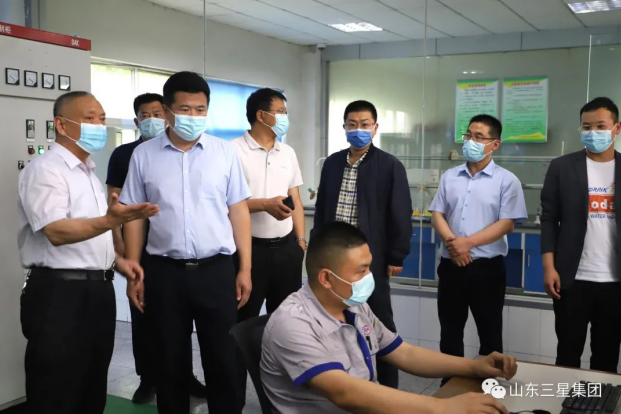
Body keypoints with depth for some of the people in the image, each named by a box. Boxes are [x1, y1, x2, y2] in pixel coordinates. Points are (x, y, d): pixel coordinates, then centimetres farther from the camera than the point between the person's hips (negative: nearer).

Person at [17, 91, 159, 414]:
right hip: (59, 294, -9)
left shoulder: (87, 170, 17)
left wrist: (115, 261, 11)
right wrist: (110, 221, -40)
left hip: (97, 290, 9)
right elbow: (57, 232, -25)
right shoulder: (45, 170, -12)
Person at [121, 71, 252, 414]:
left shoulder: (224, 152, 1)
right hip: (164, 272, 1)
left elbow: (238, 211, 2)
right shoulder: (144, 155, 2)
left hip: (216, 270, 0)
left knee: (224, 360, 8)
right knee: (169, 363, 13)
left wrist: (245, 269, -1)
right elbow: (134, 216, 5)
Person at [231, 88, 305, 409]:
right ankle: (234, 396, 16)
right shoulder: (234, 150, -8)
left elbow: (296, 202, 13)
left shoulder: (288, 153, 11)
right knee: (243, 325, 4)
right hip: (250, 248, -5)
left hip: (286, 248, 6)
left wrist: (301, 242, 7)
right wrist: (265, 204, -20)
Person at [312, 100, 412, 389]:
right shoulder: (332, 163, 8)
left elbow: (400, 214, -7)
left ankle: (388, 385, 18)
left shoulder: (390, 166, -6)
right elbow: (321, 208, 13)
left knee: (381, 322, 5)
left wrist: (396, 257, -9)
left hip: (371, 256, -4)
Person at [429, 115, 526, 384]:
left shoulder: (506, 180, -4)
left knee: (489, 334, 8)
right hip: (450, 265, 4)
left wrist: (468, 242, -17)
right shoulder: (449, 177, 8)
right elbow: (437, 215, 5)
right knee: (449, 332, 13)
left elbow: (506, 224, -10)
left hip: (487, 267, -3)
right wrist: (452, 242, -13)